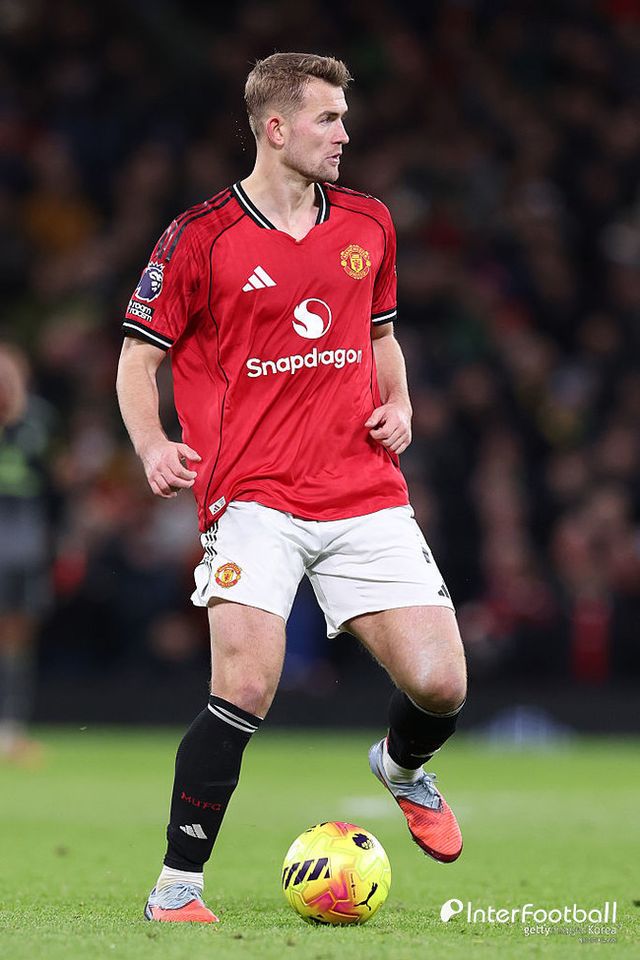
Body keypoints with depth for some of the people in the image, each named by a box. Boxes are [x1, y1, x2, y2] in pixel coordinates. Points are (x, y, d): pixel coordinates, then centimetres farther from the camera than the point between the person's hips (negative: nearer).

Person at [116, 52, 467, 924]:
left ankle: (403, 769, 33)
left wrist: (397, 403, 6)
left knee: (440, 684, -4)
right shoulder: (200, 237, -3)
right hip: (254, 499, -4)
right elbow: (139, 356, 4)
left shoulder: (368, 224, 11)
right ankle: (177, 888, -5)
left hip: (366, 493, 4)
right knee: (245, 693, -19)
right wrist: (152, 447, -12)